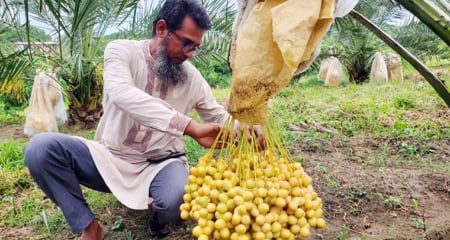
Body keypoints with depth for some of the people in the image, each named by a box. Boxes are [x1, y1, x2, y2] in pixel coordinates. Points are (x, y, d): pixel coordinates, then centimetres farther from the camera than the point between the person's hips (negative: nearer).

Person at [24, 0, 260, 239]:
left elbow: (219, 117, 10)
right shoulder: (122, 50, -10)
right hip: (111, 157, 0)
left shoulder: (192, 77, -2)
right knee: (41, 147, -23)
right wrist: (190, 127, -39)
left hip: (160, 164, 1)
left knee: (179, 198, -34)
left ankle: (159, 218, 7)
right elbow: (121, 94, -32)